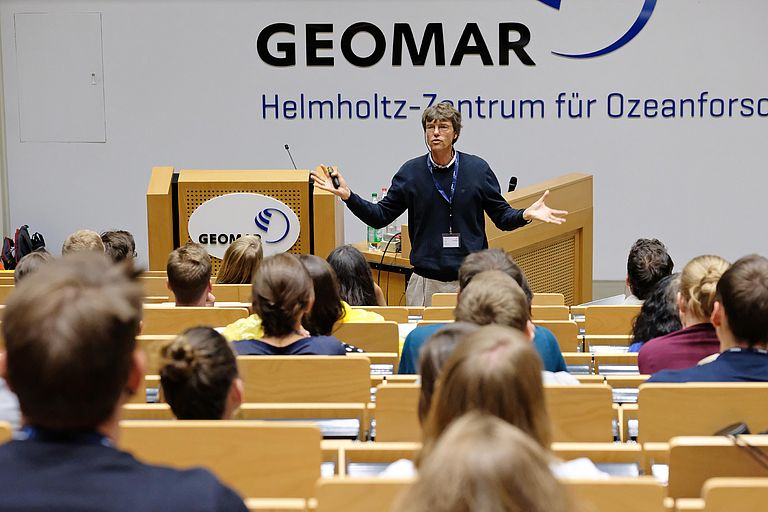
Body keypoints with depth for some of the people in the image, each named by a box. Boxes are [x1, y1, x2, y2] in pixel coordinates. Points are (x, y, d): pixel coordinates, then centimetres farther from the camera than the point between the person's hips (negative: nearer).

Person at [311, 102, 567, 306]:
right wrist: (347, 195, -6)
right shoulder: (411, 171, 3)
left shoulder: (478, 169, 1)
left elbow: (502, 217, 5)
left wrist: (526, 214, -15)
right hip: (425, 281, 1)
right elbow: (379, 216, 6)